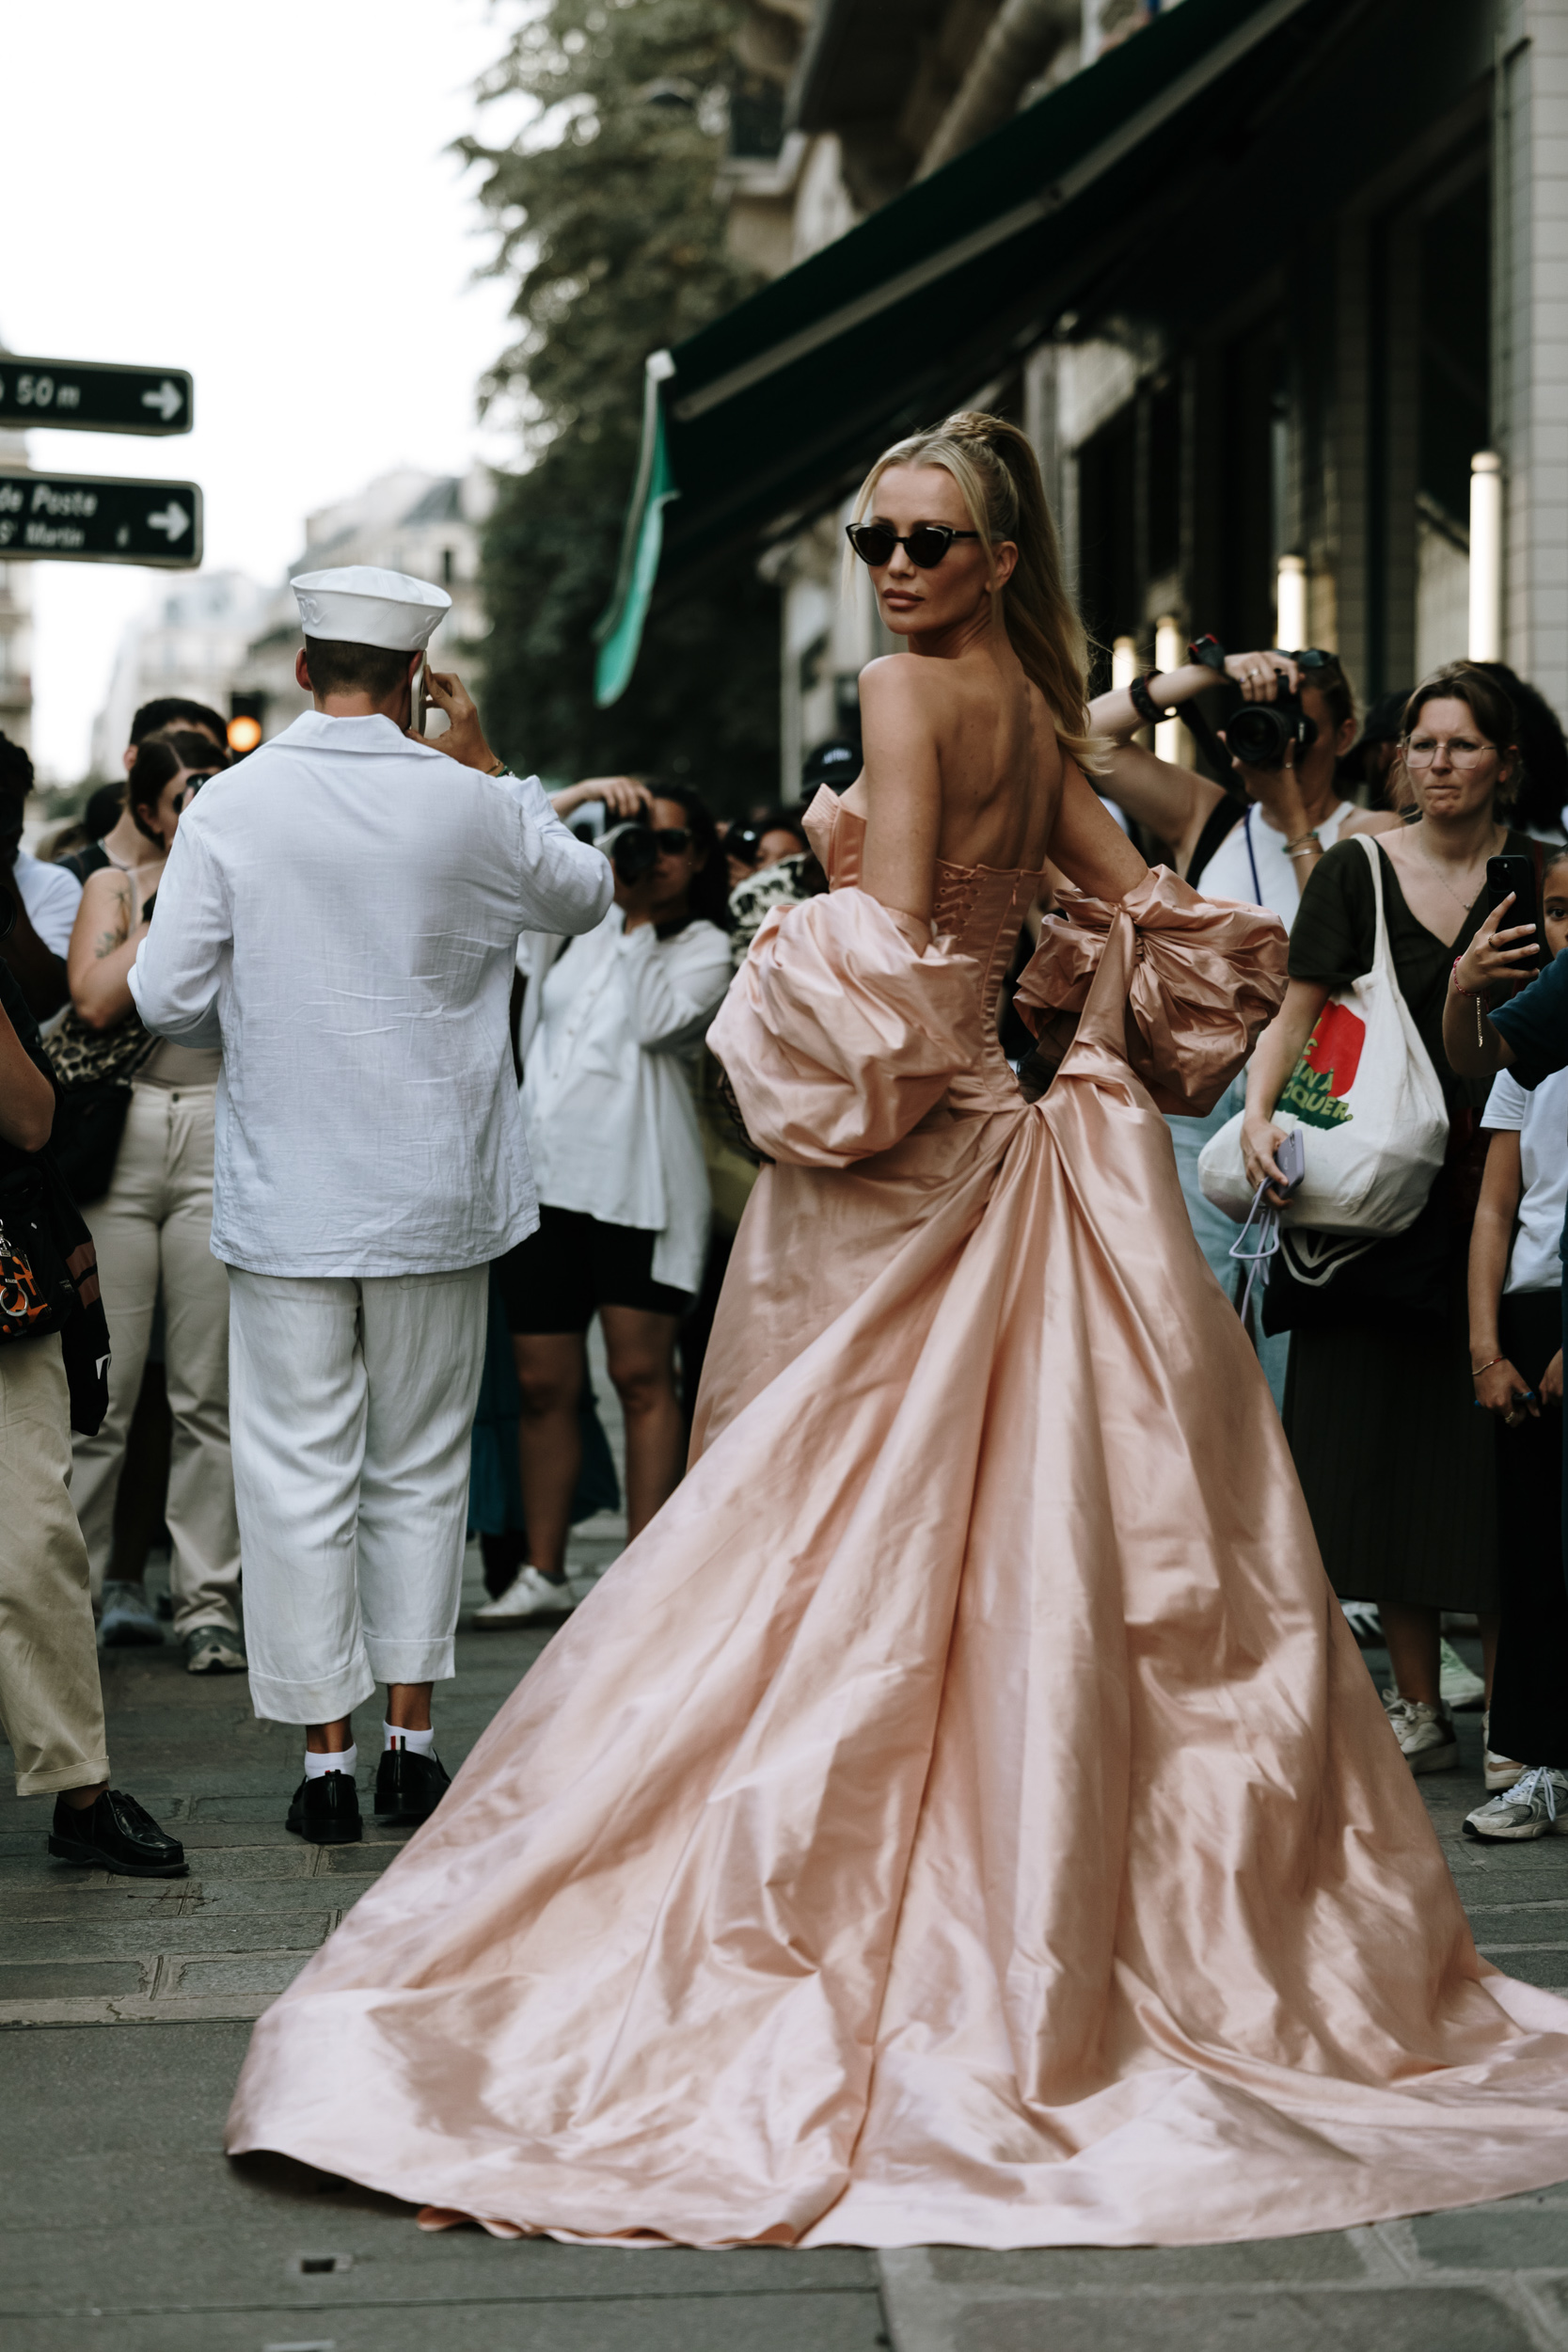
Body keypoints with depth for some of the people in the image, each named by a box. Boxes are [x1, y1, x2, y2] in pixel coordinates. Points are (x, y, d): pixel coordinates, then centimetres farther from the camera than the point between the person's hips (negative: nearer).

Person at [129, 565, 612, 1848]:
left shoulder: (231, 805, -8)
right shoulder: (469, 807, -6)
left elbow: (169, 999, -5)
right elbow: (585, 890, 14)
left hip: (285, 1199, -1)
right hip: (436, 1198, 1)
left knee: (301, 1474, 5)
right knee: (422, 1467, 14)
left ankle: (328, 1758, 9)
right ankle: (412, 1741, 18)